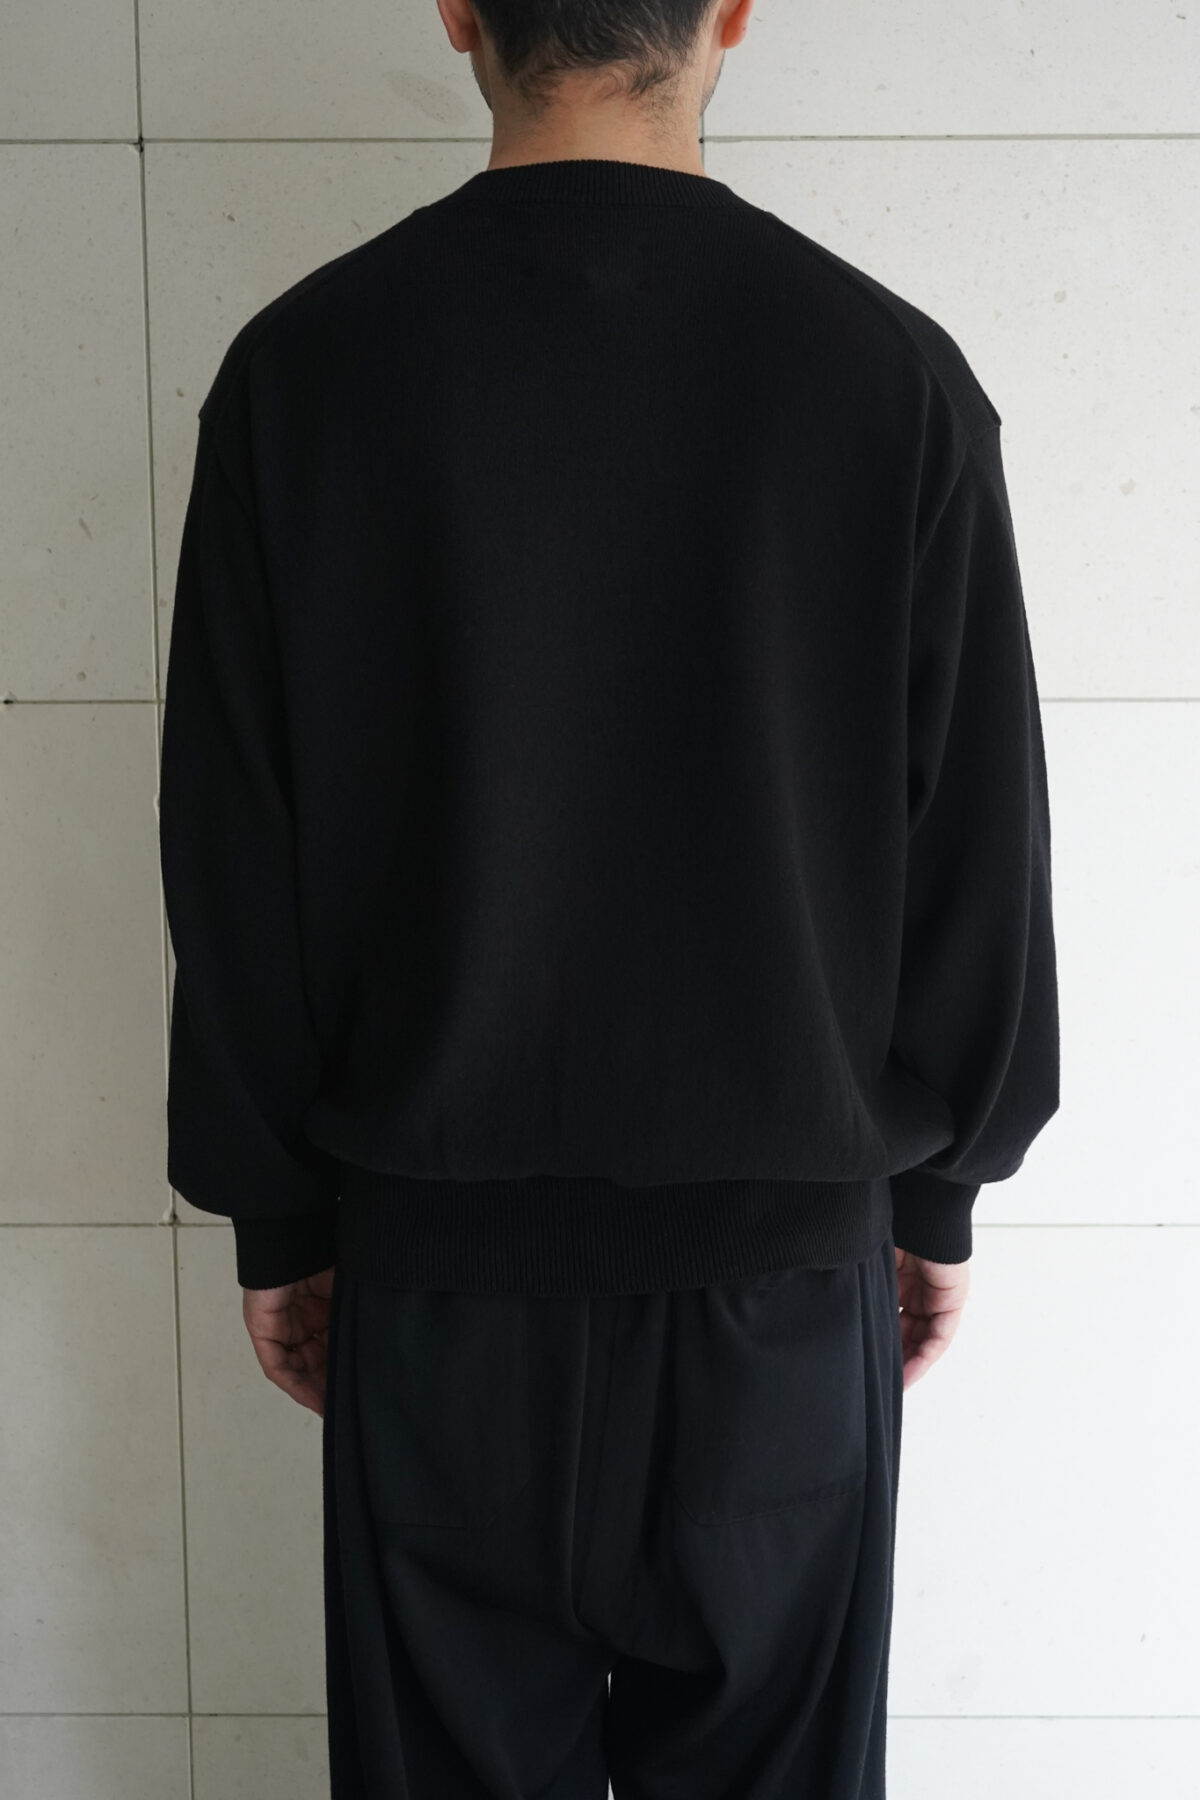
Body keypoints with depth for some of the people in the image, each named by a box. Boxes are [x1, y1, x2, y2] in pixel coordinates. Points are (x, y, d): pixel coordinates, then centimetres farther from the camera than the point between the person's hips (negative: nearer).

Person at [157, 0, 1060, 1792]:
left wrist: (275, 1220, 8)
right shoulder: (893, 372, -8)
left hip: (436, 1255, 0)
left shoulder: (304, 367, -8)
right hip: (786, 1241, 1)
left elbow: (233, 871, -4)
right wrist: (938, 1193, 10)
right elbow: (982, 852, -3)